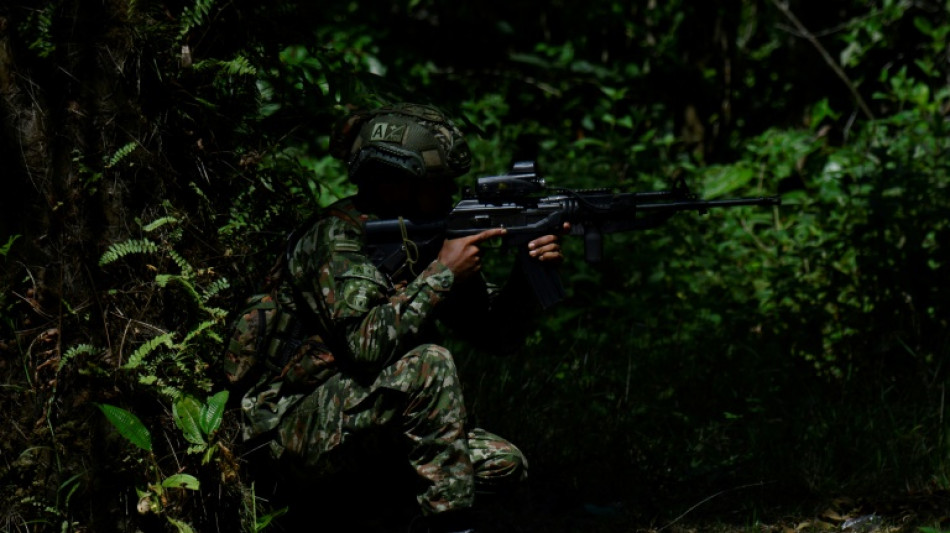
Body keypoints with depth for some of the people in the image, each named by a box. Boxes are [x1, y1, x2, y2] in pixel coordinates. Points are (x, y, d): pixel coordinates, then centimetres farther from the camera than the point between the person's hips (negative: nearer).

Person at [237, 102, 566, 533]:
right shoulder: (337, 238, -17)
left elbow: (498, 334, 11)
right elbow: (368, 344, -32)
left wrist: (528, 276, -9)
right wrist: (442, 273, -23)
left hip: (363, 424, 9)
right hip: (297, 429, -9)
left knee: (506, 465, 0)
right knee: (430, 363, -29)